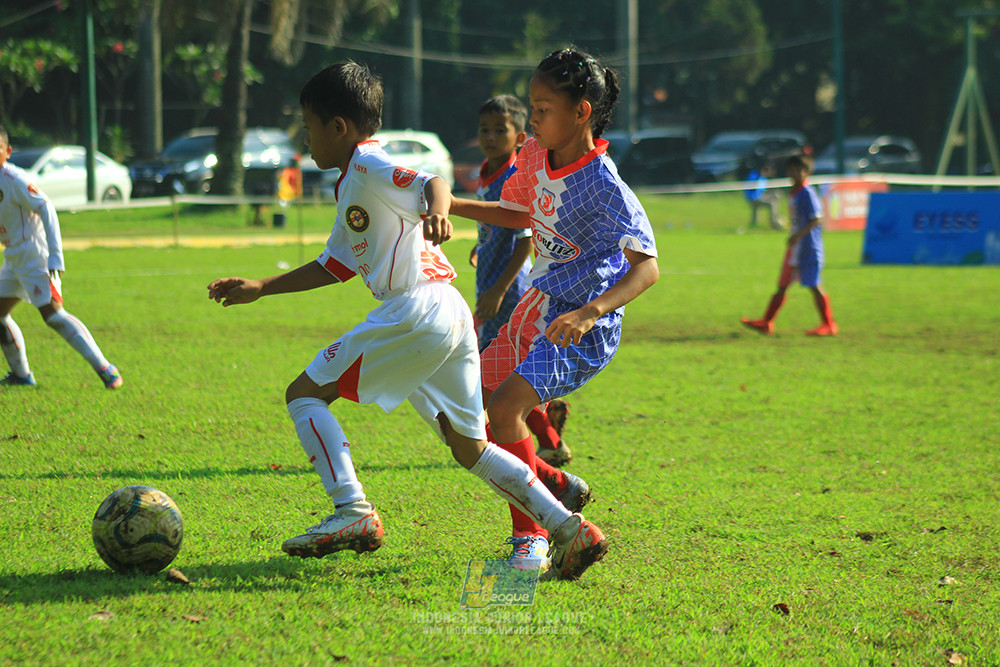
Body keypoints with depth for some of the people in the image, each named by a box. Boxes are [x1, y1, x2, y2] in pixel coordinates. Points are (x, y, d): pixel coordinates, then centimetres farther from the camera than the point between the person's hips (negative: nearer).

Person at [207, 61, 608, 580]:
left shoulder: (367, 165, -3)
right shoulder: (351, 185, 27)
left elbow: (431, 183, -21)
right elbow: (335, 266, 35)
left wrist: (436, 210, -44)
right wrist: (259, 289, 35)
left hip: (416, 311, -10)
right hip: (452, 317, 10)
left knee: (304, 394, -3)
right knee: (469, 447, 13)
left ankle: (353, 511, -15)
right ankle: (568, 528, 5)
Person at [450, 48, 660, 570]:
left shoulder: (605, 188, -24)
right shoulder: (534, 156, 0)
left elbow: (646, 267, -34)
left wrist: (589, 312, -49)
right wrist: (448, 205, 13)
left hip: (583, 329, -9)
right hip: (534, 310, 9)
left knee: (504, 407, -25)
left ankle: (531, 535, -12)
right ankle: (557, 486, 29)